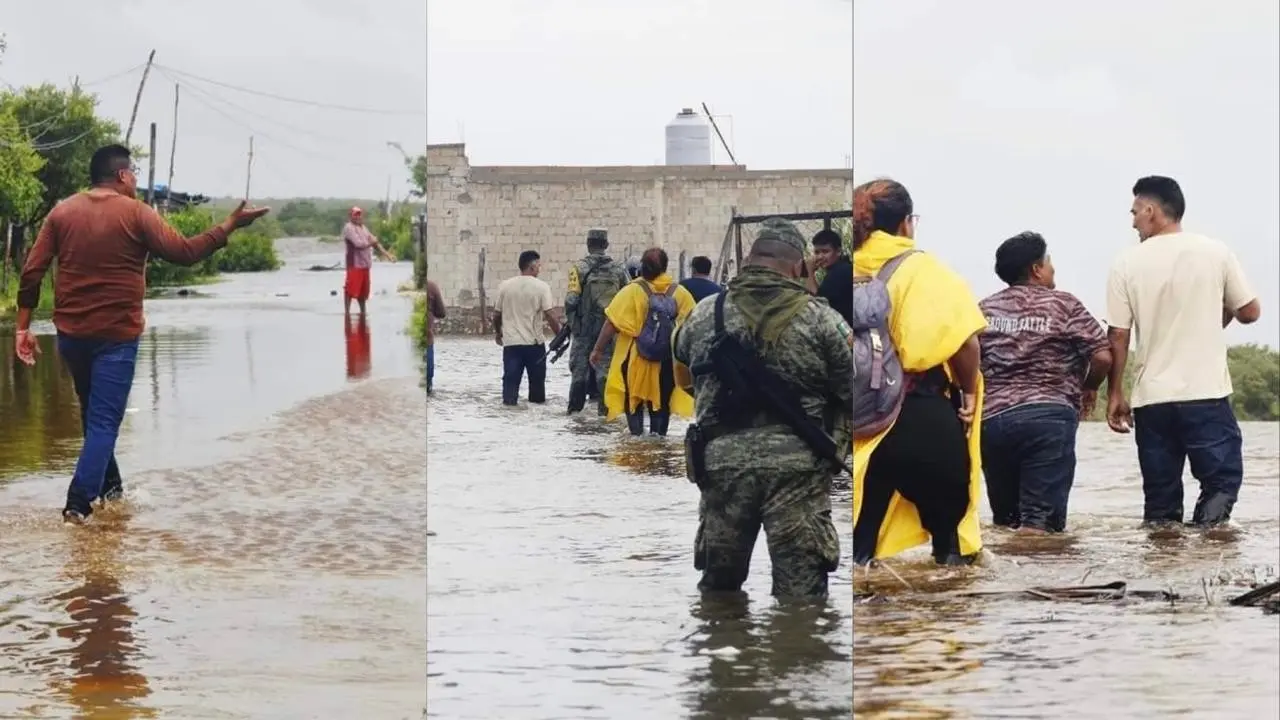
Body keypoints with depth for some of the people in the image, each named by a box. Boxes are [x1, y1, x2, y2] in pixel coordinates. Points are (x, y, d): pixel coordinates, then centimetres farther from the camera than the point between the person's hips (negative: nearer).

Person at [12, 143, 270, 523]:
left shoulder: (62, 212, 3)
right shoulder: (136, 214, -8)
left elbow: (32, 272, -2)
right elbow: (185, 252, -10)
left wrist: (23, 327, 2)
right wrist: (231, 224, -1)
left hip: (70, 333, 5)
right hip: (116, 336, -5)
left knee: (92, 411, 23)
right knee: (104, 420, -2)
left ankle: (108, 483, 35)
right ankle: (79, 502, -13)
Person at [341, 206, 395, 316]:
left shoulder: (363, 228, 19)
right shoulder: (349, 228, -9)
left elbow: (374, 241, 18)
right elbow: (359, 244, -20)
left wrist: (386, 254, 8)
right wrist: (371, 242, -2)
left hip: (364, 264, 9)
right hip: (354, 264, -9)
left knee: (363, 289, 14)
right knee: (351, 289, -10)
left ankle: (363, 312, 23)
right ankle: (347, 312, -9)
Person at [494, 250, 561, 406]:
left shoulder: (505, 286, 3)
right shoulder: (541, 287, -8)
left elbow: (496, 314, 9)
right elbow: (549, 315, -12)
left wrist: (497, 332, 26)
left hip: (511, 342, 2)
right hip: (534, 342, -2)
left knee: (511, 378, 2)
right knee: (537, 378, 12)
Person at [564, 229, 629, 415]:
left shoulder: (579, 268, -7)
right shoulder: (618, 269, 2)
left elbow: (571, 299, -12)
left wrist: (568, 322, -2)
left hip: (584, 325, -2)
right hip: (610, 327, 2)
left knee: (580, 364, 8)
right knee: (606, 365, 8)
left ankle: (575, 406, 10)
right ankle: (605, 406, 6)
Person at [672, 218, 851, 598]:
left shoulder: (704, 314, 5)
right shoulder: (820, 318, -3)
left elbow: (683, 372, 22)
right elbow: (857, 391, 0)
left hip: (723, 463, 3)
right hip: (796, 466, -3)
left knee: (718, 583, 17)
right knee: (800, 588, -1)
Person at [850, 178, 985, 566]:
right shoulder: (920, 269, -7)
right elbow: (962, 339, -17)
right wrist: (968, 389, -1)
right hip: (920, 417, -3)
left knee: (861, 531, 7)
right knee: (946, 514, 13)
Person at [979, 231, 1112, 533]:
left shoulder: (984, 310, 12)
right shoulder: (1064, 305, 2)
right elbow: (1102, 356, -3)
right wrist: (1089, 387, 16)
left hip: (992, 418, 4)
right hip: (1048, 417, -4)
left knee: (1004, 522, 16)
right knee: (1039, 521, -8)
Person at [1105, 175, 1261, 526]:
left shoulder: (1127, 264, 0)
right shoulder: (1216, 253, 0)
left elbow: (1117, 336, -1)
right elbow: (1250, 312, 5)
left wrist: (1115, 395, 8)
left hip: (1151, 399, 1)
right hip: (1207, 394, -1)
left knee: (1161, 499, 9)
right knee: (1222, 480, 3)